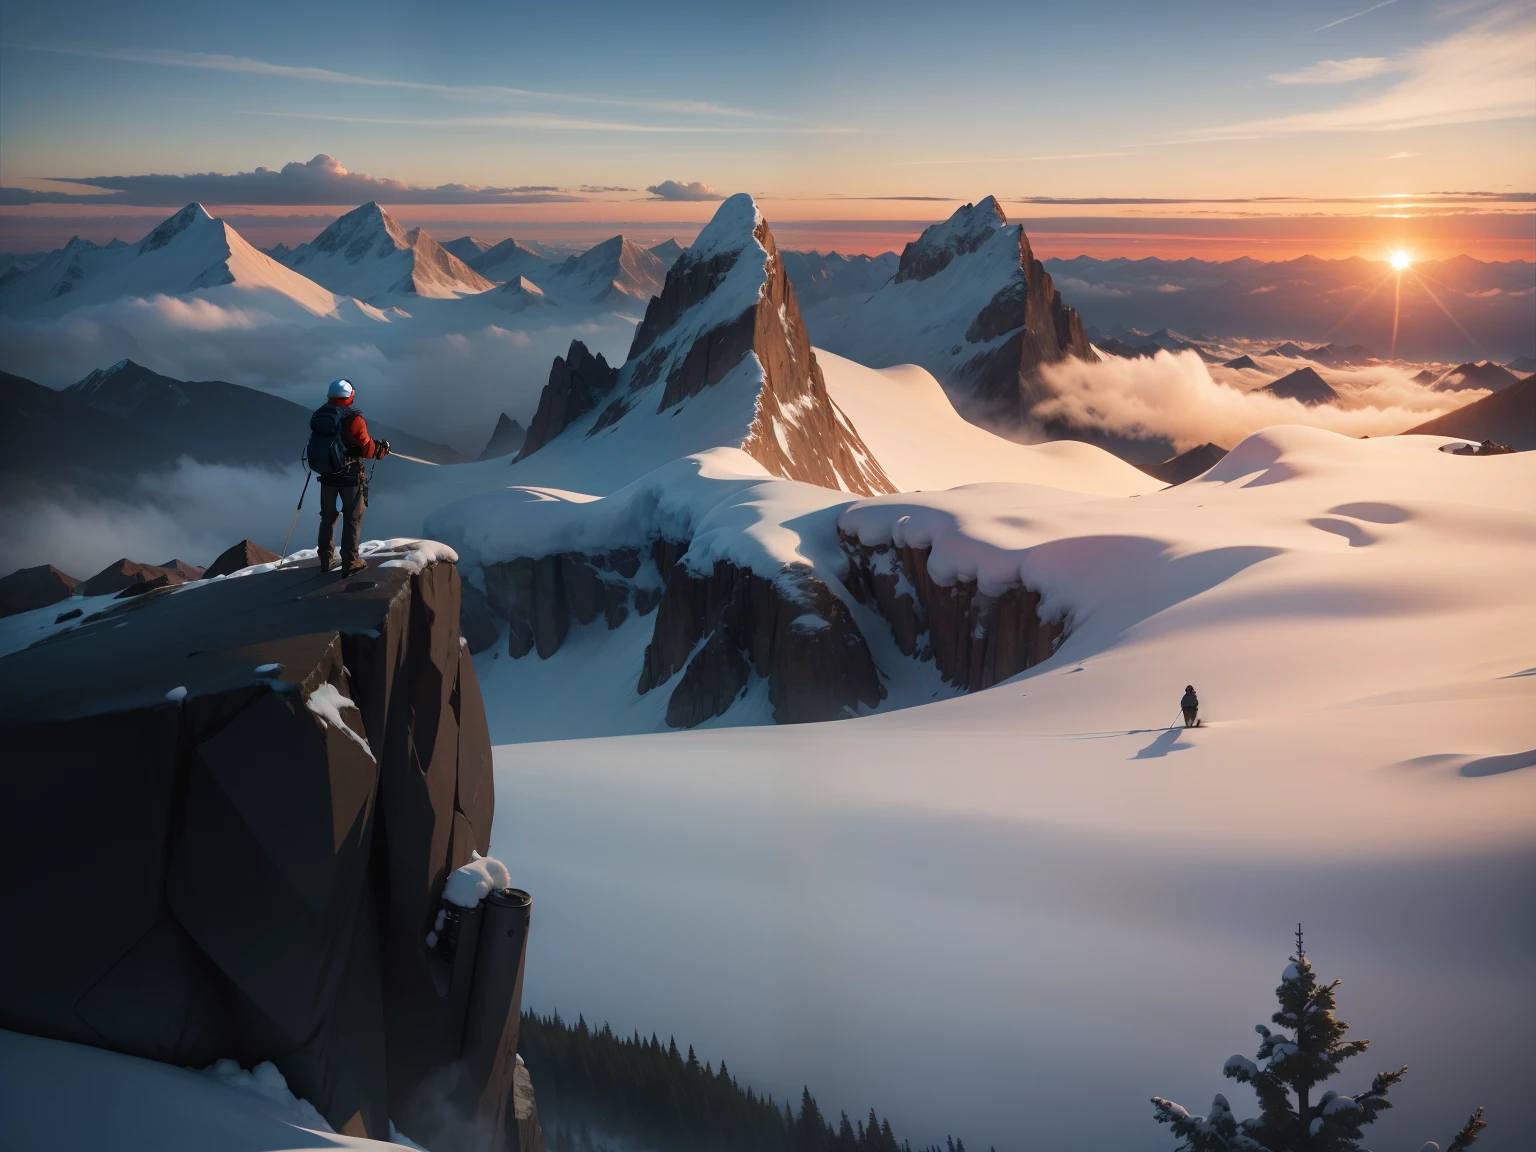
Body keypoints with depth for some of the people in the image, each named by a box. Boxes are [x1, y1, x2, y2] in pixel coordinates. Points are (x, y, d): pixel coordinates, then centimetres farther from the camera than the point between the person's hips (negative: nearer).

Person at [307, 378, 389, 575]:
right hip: (350, 476, -5)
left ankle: (325, 559, 26)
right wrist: (382, 449, 2)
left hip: (326, 475, 5)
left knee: (327, 517, 19)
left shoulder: (318, 416, -2)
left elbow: (318, 443, 8)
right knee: (353, 518, 4)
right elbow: (367, 448, -17)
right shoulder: (352, 418, -19)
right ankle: (350, 563, 2)